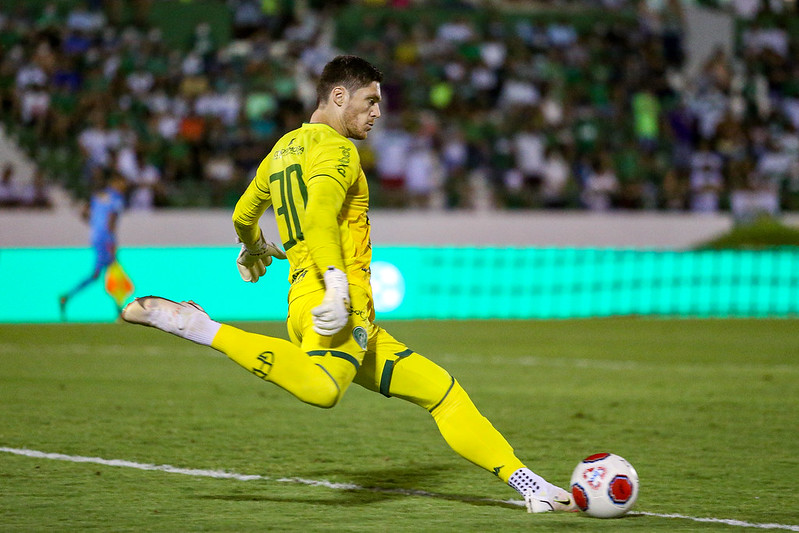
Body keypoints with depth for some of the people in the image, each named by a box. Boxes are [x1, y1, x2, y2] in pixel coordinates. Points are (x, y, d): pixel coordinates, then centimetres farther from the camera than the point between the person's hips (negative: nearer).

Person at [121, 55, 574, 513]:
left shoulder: (284, 149, 26)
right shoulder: (336, 149, -2)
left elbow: (243, 215, 38)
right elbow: (319, 215, -21)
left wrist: (255, 249, 59)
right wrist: (337, 283, -30)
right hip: (337, 304, -11)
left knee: (442, 390, 15)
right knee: (322, 387, -42)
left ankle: (527, 483, 14)